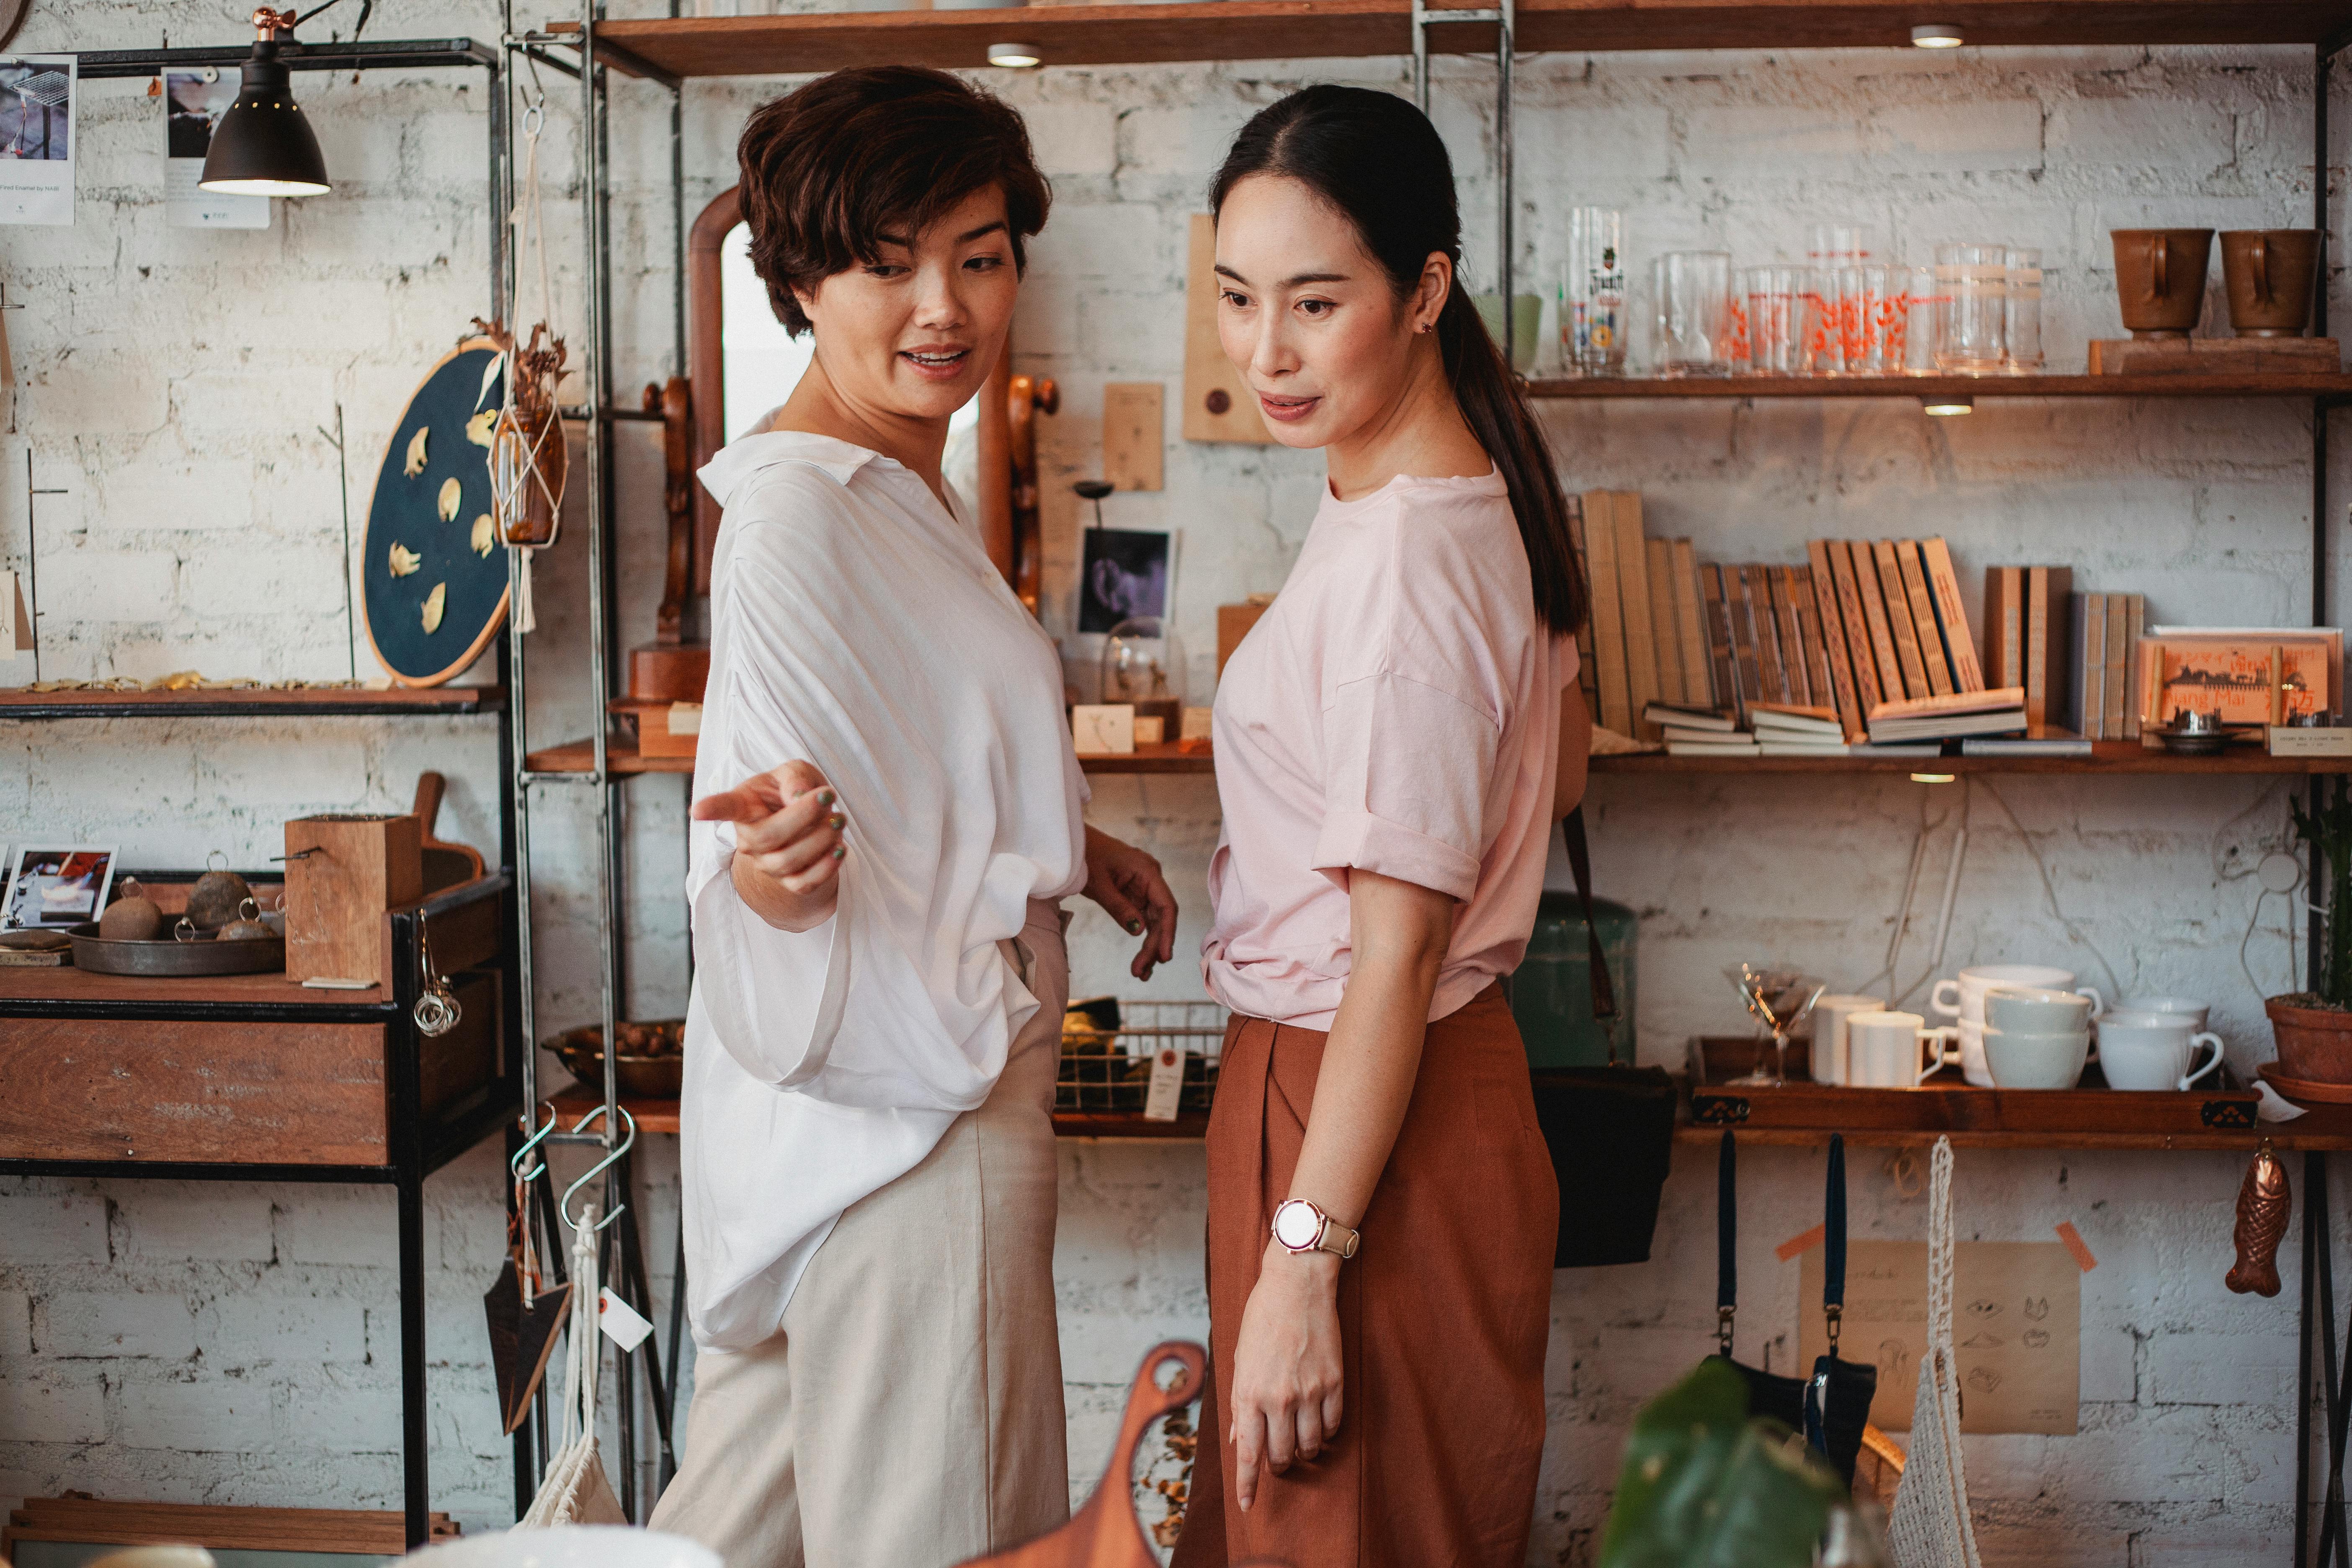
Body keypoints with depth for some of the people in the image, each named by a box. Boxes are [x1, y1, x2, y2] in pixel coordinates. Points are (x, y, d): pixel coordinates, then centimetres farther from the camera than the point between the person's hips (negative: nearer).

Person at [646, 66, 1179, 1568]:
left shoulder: (907, 489, 13)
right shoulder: (794, 518, -20)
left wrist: (1076, 850, 24)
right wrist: (769, 870, -47)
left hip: (946, 1054, 10)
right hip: (907, 1103, -10)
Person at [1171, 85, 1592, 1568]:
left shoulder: (1404, 558, -24)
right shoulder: (1468, 497, 6)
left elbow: (1398, 949, -25)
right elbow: (1557, 772, 20)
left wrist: (1301, 1262, -23)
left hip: (1370, 1109, -10)